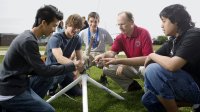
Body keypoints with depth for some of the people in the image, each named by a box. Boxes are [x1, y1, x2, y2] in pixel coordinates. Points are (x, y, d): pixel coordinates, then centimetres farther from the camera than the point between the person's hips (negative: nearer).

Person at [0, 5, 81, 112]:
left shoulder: (27, 36, 8)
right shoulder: (28, 41, -21)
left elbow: (37, 68, 12)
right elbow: (43, 70, -18)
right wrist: (72, 66, -11)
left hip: (14, 84, 9)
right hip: (11, 91, -9)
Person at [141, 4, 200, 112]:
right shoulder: (173, 41, 6)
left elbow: (172, 65, -34)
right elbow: (147, 60, 8)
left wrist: (152, 55, -14)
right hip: (185, 85, 9)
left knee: (153, 70, -26)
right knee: (148, 99, 12)